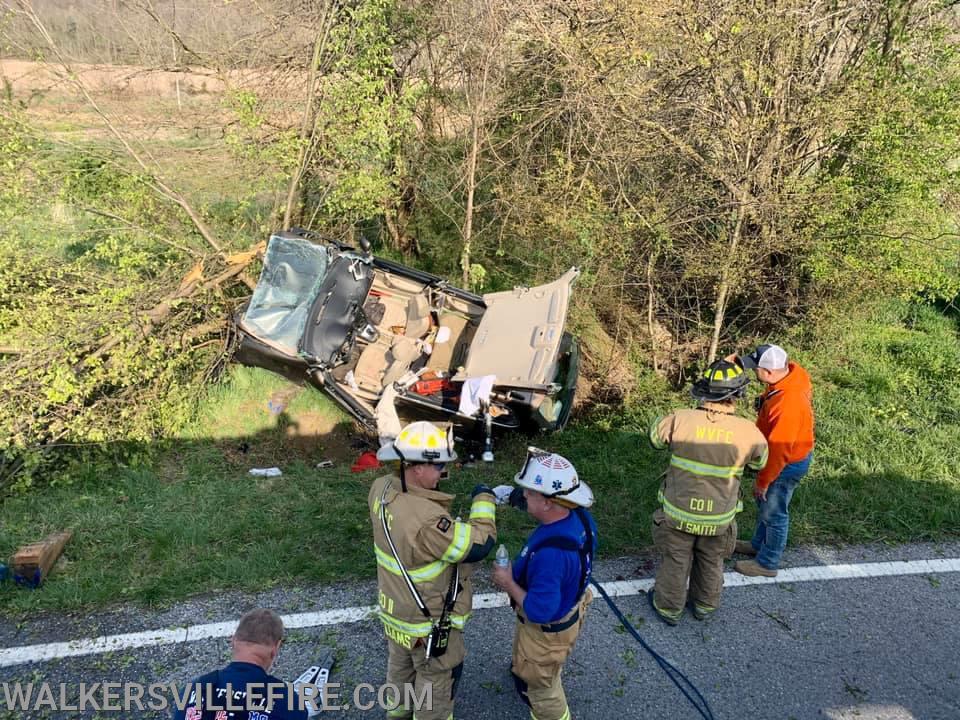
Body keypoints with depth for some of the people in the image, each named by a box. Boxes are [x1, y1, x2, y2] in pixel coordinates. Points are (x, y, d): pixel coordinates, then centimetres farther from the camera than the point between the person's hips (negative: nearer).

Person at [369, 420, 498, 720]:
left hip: (394, 609, 8)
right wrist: (483, 500, -18)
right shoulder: (426, 521, -42)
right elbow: (478, 545, -32)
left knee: (400, 665, 34)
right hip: (429, 622, -8)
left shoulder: (381, 489, -18)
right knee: (435, 681, 21)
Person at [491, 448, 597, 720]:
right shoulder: (580, 516, -19)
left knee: (540, 687, 23)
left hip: (547, 630, -8)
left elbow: (539, 611, -39)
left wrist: (509, 584, -23)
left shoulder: (550, 554, -45)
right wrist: (515, 496, -2)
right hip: (568, 609, 8)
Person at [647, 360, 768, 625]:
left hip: (678, 513, -1)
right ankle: (705, 605, 49)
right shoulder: (748, 432, -20)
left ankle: (669, 607, 42)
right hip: (718, 519, 1)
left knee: (675, 562, 22)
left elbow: (655, 436, 0)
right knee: (711, 563, 28)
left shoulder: (679, 420, -23)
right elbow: (760, 461, 2)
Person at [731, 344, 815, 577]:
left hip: (788, 463, -9)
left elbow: (779, 451, -29)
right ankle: (759, 544, 48)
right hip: (781, 453, 9)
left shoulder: (787, 405, -40)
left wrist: (763, 481, -16)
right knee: (764, 503, 27)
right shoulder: (791, 370, -14)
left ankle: (767, 563, 31)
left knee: (773, 513, 11)